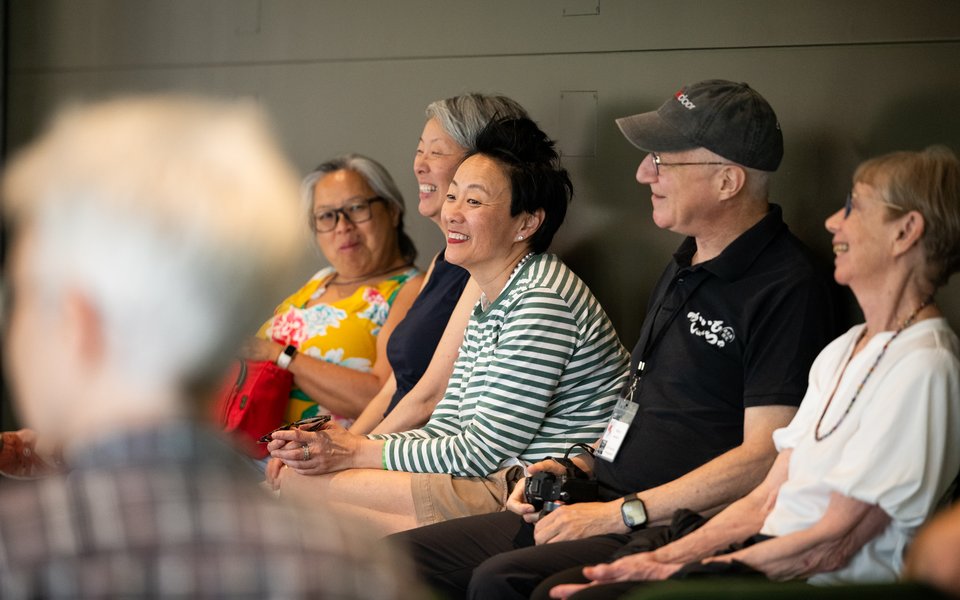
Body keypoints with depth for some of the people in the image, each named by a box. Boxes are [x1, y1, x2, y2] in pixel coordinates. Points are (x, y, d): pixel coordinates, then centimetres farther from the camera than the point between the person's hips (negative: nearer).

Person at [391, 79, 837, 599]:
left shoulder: (786, 290, -12)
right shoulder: (685, 269, 20)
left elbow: (766, 457, -19)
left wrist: (623, 513, -17)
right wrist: (577, 467, 11)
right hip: (596, 506, 10)